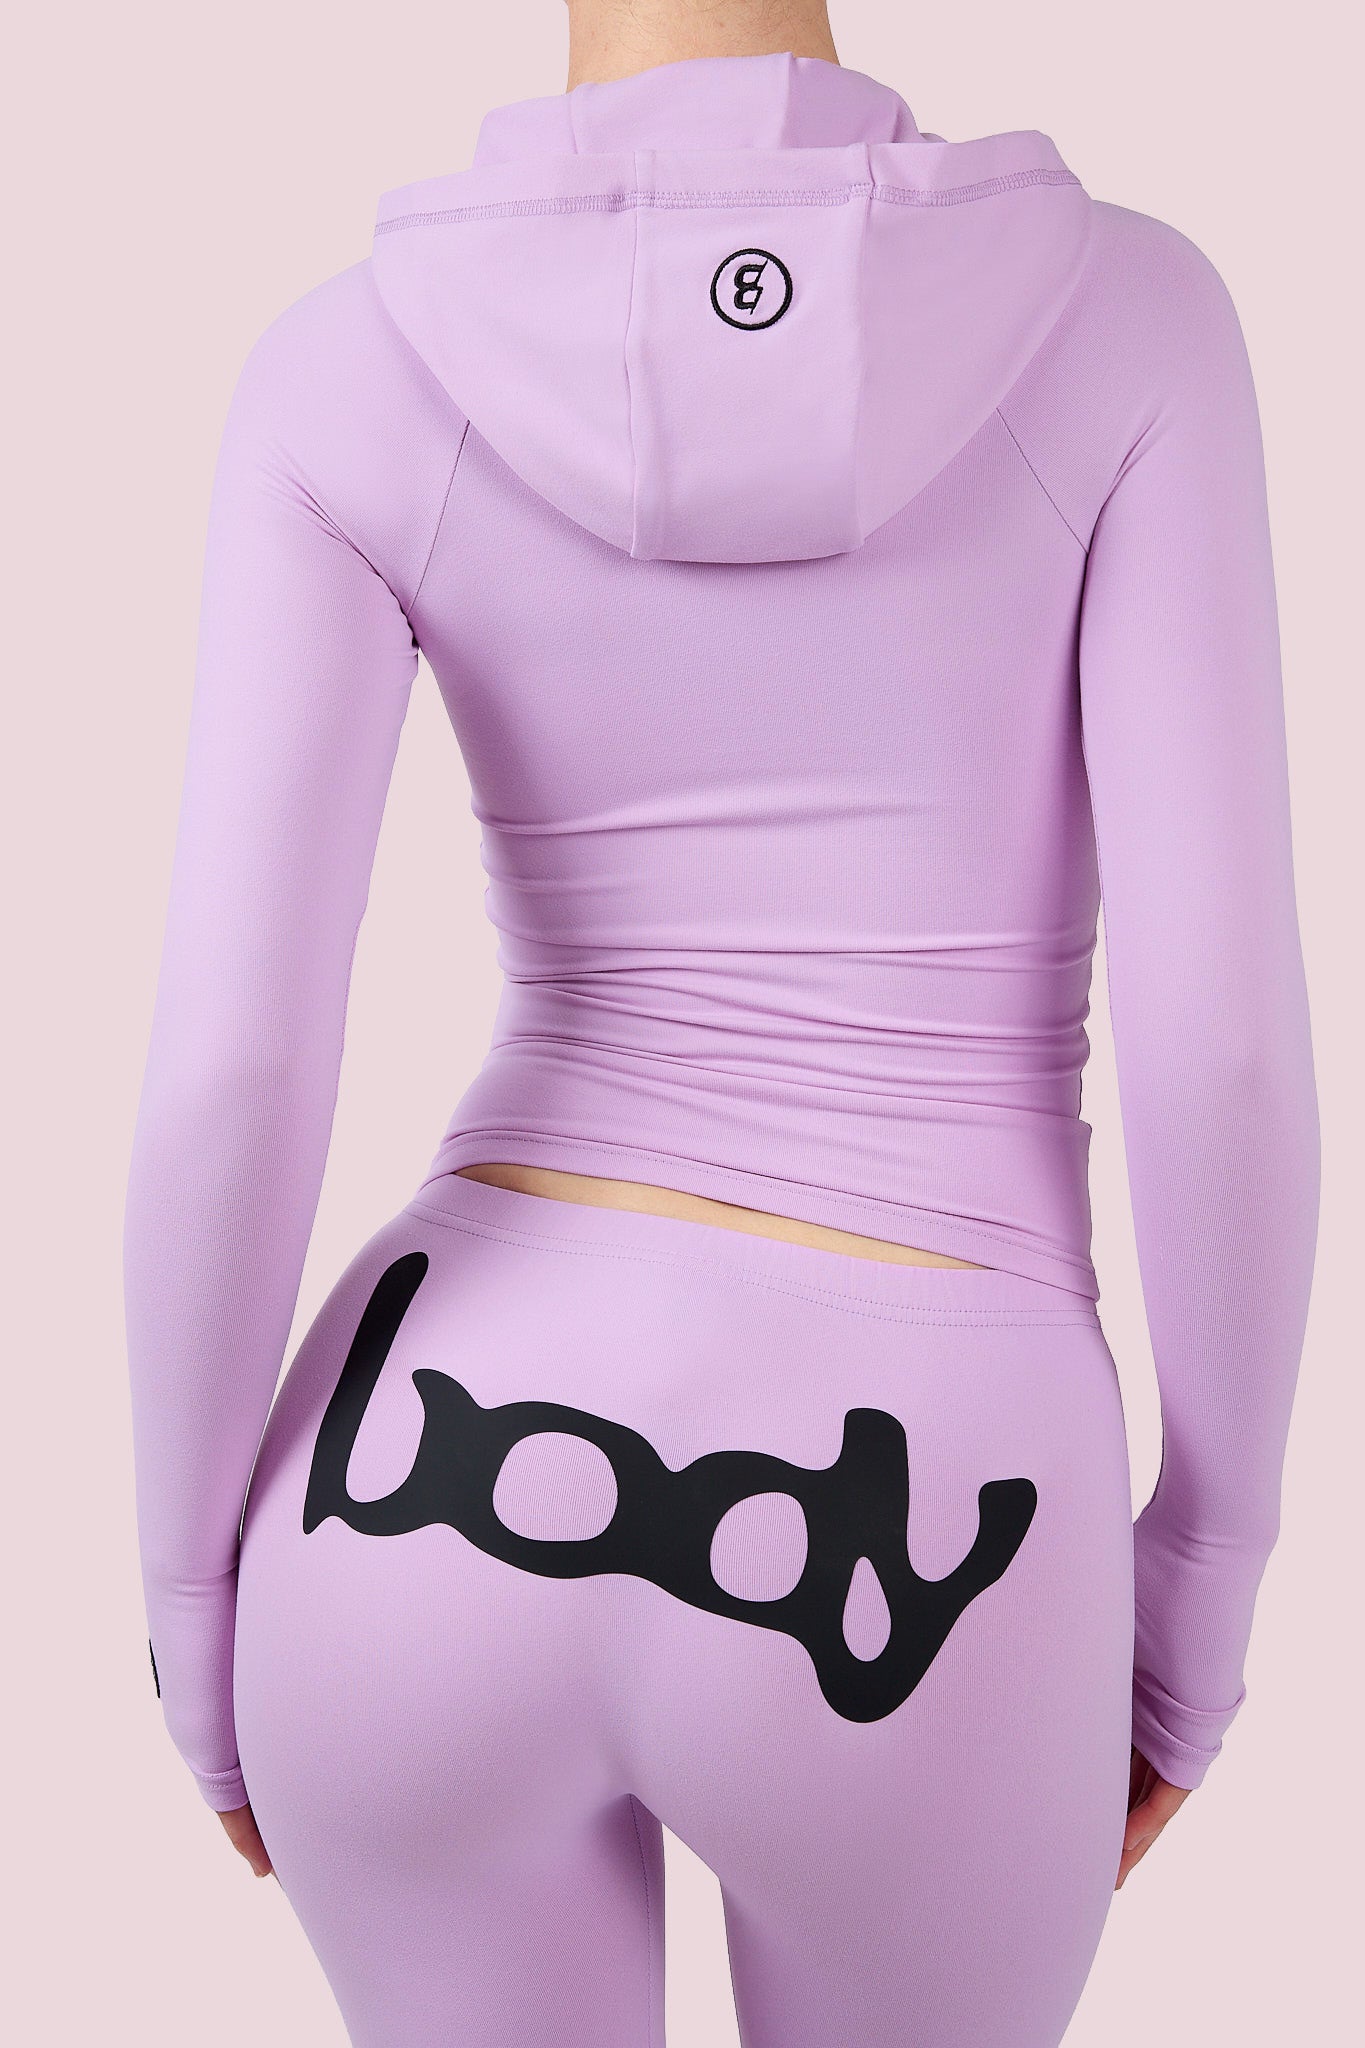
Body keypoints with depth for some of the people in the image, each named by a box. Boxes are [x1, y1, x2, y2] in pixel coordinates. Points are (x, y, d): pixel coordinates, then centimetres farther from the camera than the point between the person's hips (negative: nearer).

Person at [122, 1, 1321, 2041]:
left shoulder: (348, 377, -4)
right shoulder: (1128, 308, -5)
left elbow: (227, 1067, -10)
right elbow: (1222, 1024, -11)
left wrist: (196, 1596, 6)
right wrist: (1206, 1573, 5)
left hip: (453, 1490, 1)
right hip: (883, 1591, 0)